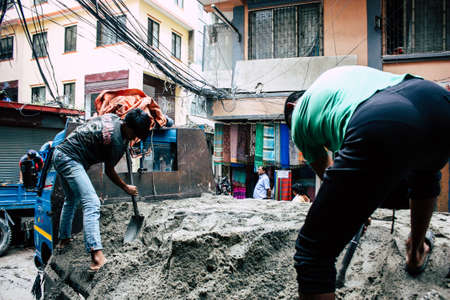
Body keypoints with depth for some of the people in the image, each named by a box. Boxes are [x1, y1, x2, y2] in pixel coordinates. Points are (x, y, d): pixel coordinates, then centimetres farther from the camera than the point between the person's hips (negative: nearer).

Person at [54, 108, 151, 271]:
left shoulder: (112, 116, 3)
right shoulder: (116, 141, -21)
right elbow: (109, 171, -9)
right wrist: (126, 187, 6)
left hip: (59, 154, 11)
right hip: (70, 159, -11)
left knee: (71, 200, 25)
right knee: (91, 203, -20)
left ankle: (64, 239, 41)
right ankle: (96, 254, -29)